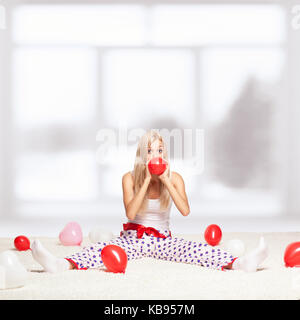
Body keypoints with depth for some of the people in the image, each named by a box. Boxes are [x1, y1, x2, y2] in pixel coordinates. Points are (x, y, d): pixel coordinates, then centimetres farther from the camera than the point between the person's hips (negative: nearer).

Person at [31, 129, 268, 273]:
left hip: (163, 239, 1)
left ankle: (239, 264, -47)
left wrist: (166, 181, -23)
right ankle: (64, 264, -57)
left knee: (199, 249, -27)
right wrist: (147, 180, -25)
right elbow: (130, 213, -21)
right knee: (102, 248, -31)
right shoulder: (130, 178, -6)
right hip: (133, 237, -1)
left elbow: (185, 211, -19)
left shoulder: (175, 178, -3)